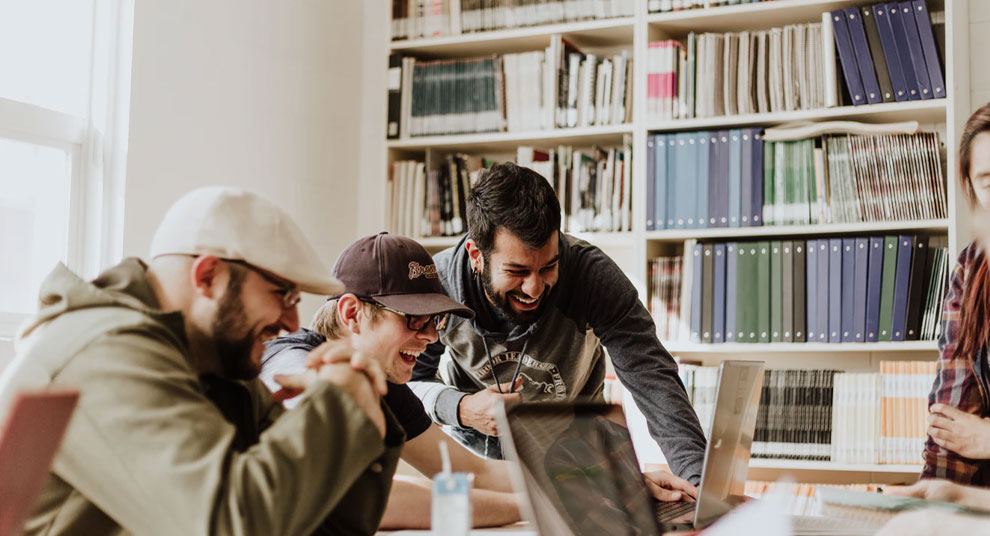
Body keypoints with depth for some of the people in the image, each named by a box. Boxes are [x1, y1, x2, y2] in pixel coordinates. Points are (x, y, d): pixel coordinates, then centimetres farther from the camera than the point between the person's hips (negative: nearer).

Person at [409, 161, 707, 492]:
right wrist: (460, 409, -29)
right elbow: (407, 381, -8)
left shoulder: (593, 275, -26)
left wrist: (697, 477, -43)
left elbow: (652, 378, -29)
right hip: (476, 450, 0)